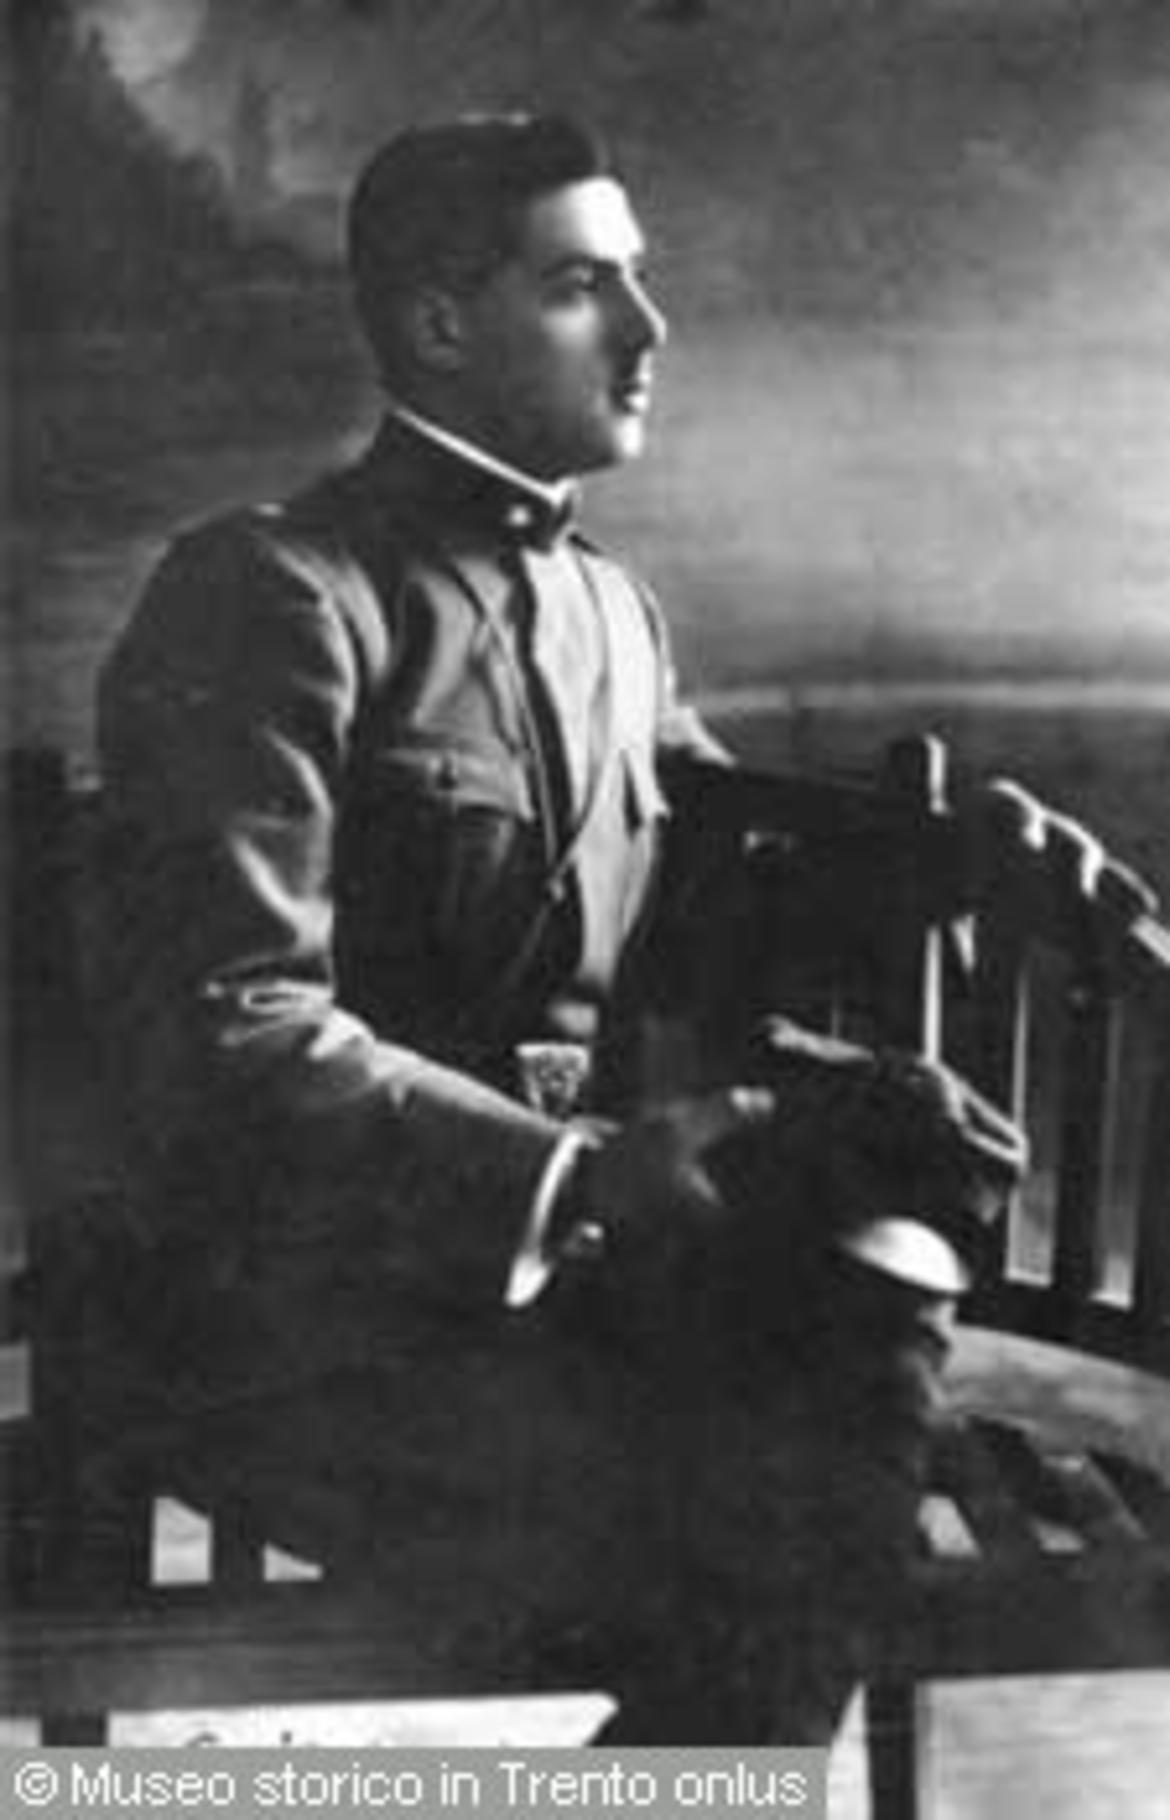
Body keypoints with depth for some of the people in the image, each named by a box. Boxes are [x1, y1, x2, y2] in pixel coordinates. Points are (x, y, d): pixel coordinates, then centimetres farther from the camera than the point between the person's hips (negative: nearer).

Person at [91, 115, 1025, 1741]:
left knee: (882, 1274, -21)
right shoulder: (272, 598, -9)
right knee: (766, 1522, -25)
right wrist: (580, 1172, -23)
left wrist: (842, 1094, -3)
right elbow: (231, 1035, -18)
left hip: (572, 1231, 7)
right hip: (308, 1314, -7)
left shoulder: (614, 612, 16)